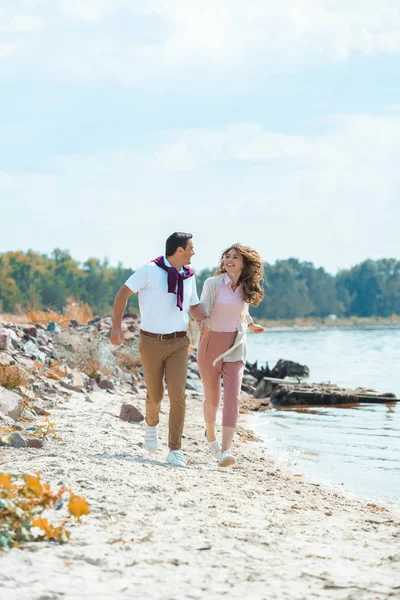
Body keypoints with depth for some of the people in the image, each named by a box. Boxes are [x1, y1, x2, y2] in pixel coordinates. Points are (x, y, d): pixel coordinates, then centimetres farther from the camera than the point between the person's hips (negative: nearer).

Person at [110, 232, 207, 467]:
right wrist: (117, 326, -11)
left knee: (178, 394, -12)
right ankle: (152, 424, 43)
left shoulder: (189, 276, 6)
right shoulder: (150, 270, -9)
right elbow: (123, 293, -5)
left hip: (178, 342, 3)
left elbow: (194, 307, 18)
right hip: (152, 342, -3)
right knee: (155, 395, 7)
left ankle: (175, 449, -7)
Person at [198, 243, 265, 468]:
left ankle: (226, 450, -19)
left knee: (233, 397, -13)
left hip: (234, 347, 3)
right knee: (212, 398, 8)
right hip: (211, 343, -3)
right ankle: (211, 437, 38)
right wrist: (204, 324, -38)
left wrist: (252, 325, 36)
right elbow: (202, 310, -17)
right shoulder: (213, 283, -9)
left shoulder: (245, 288, 4)